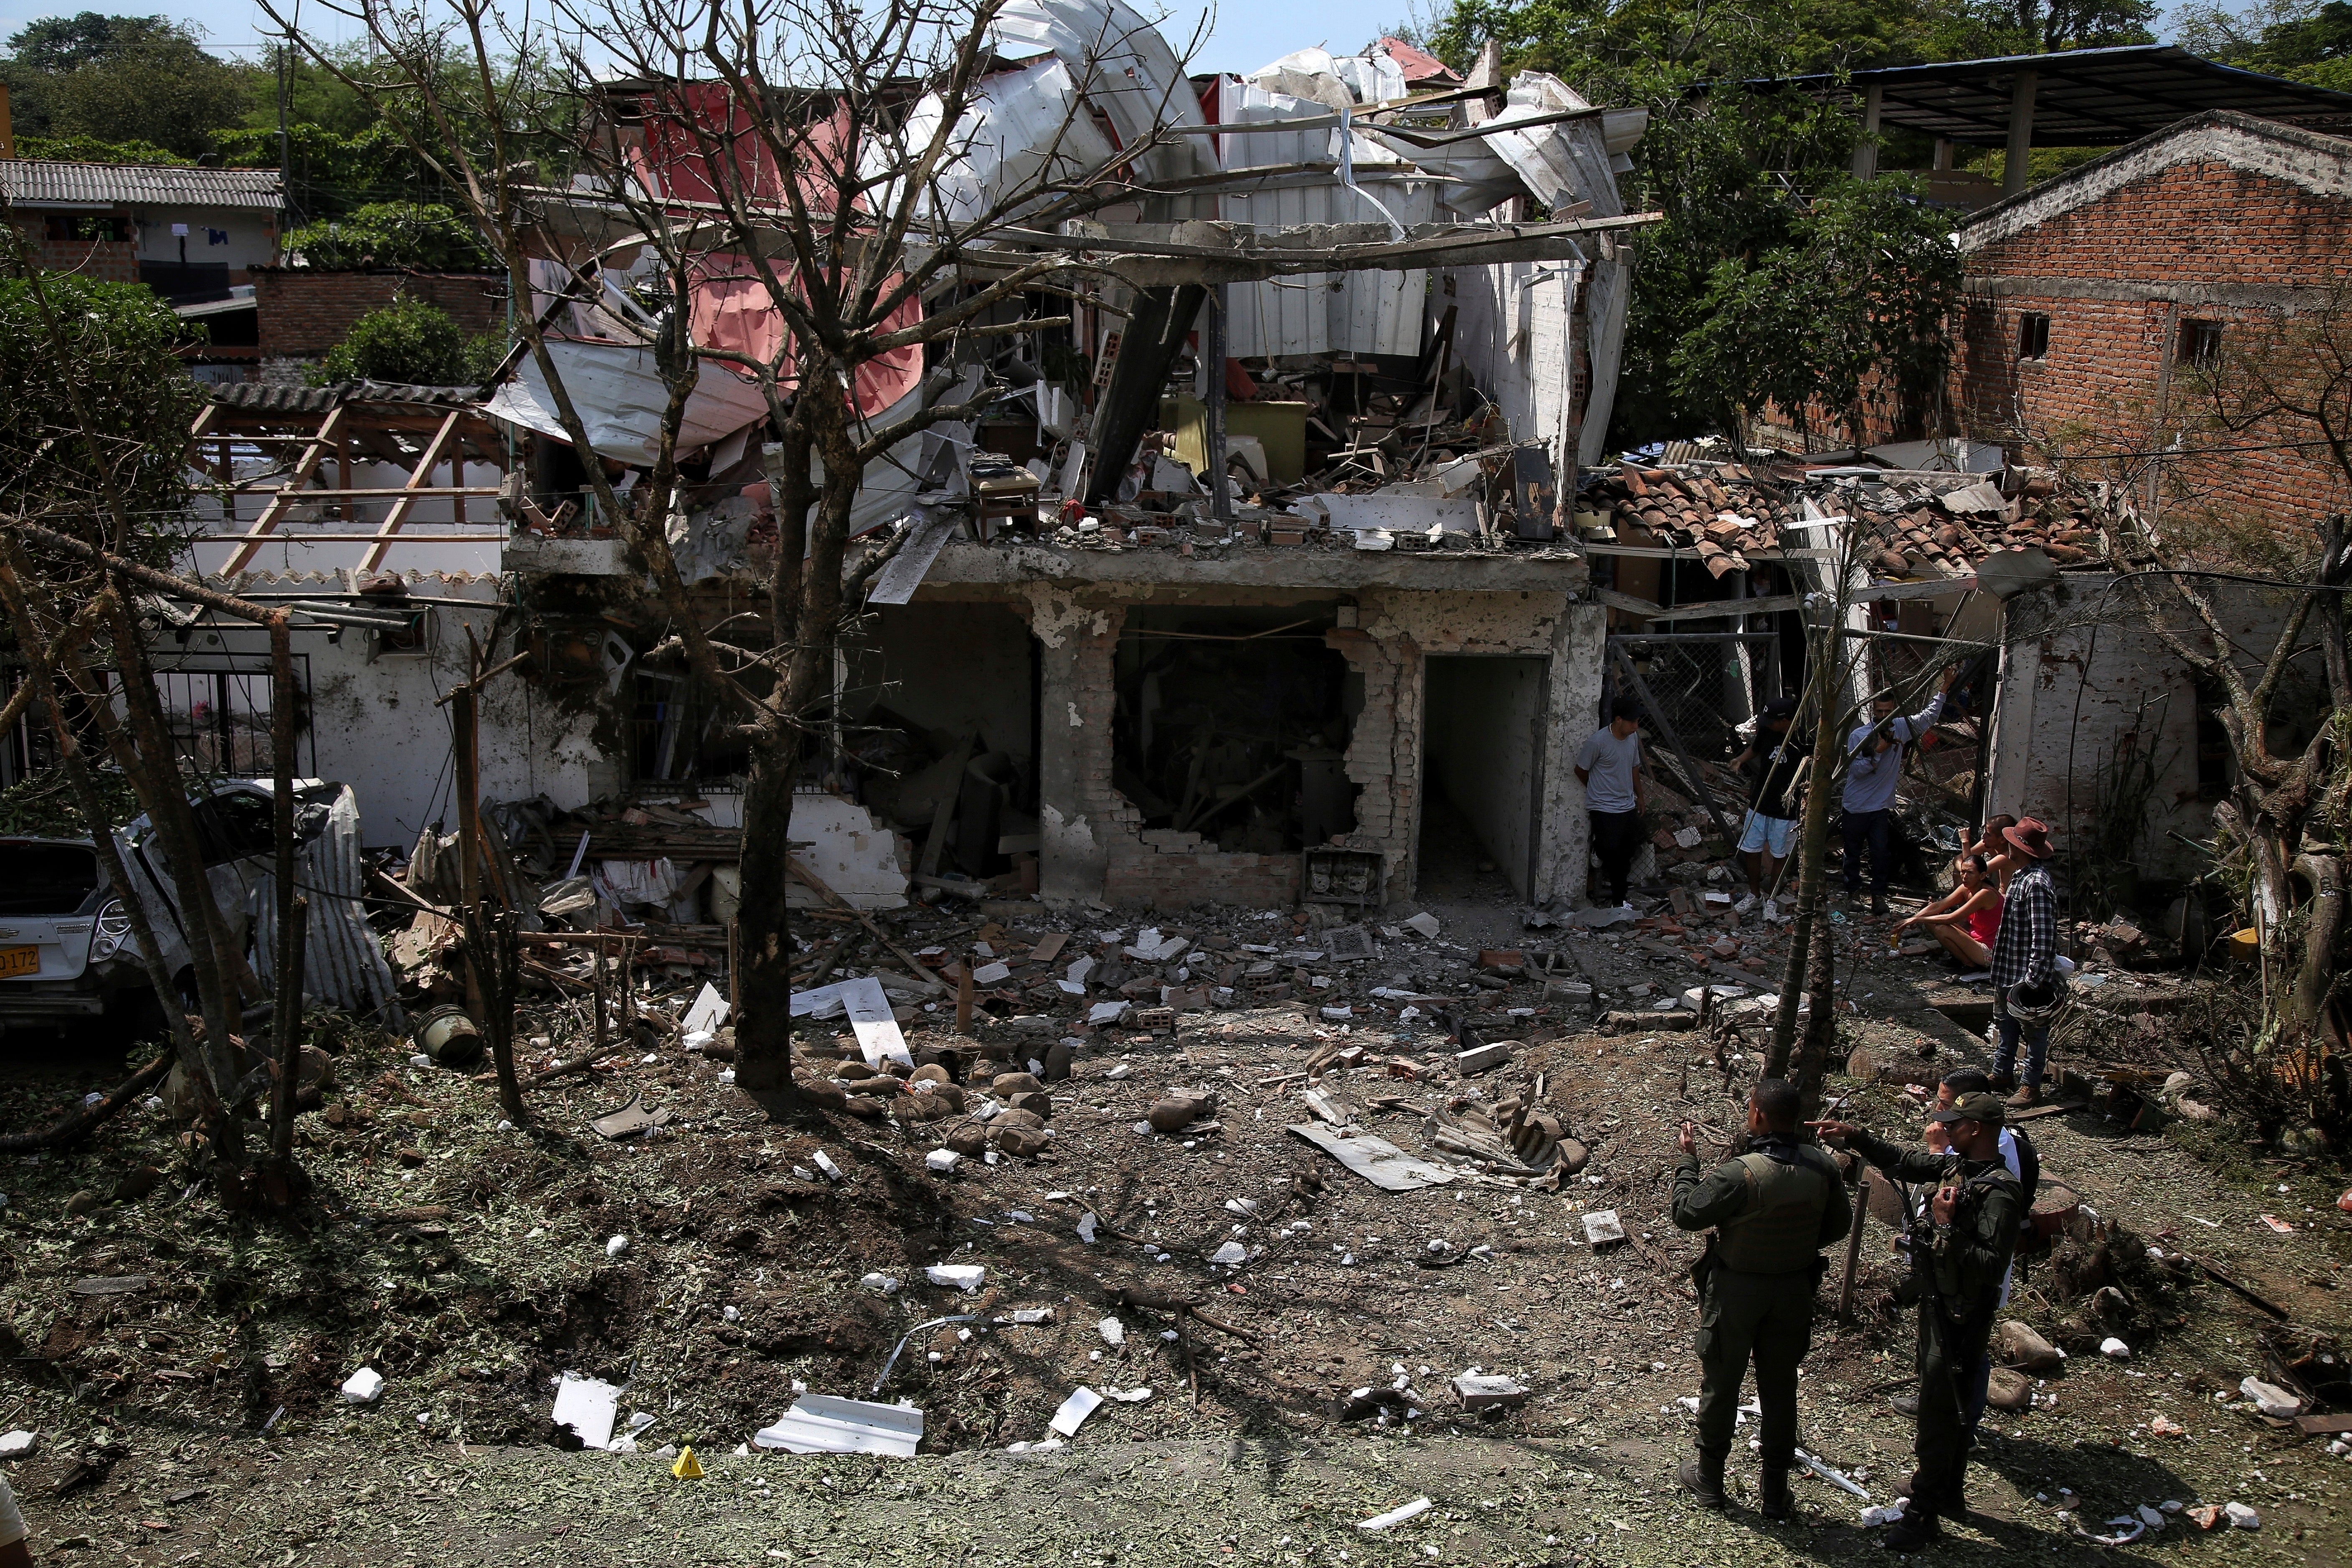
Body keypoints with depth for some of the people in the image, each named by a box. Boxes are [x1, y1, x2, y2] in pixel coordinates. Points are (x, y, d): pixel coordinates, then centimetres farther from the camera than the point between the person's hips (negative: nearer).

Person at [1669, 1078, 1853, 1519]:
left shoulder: (1741, 1174, -29)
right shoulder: (1821, 1168, -11)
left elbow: (1687, 1214, -18)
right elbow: (1839, 1226, 3)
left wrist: (1687, 1161, -6)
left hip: (1737, 1291, -4)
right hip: (1795, 1291, 4)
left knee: (1721, 1384, 14)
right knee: (1780, 1389, 16)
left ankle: (1709, 1478, 30)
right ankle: (1776, 1492, 26)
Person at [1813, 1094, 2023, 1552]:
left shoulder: (1999, 1193, -25)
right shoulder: (1956, 1166, 1)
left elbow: (1992, 1266, -29)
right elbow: (1903, 1162, 14)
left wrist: (1946, 1226, -30)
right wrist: (1852, 1137, 6)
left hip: (1962, 1317, -9)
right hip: (1937, 1303, 9)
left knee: (1938, 1413, -1)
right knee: (1948, 1406, 22)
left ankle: (1924, 1513, 9)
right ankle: (1948, 1493, 38)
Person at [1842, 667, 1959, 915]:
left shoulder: (1901, 728, 2)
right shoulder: (1859, 735, -9)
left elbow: (1928, 716, 9)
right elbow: (1856, 769, -14)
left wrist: (1945, 686, 4)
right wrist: (1878, 751, -22)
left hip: (1882, 808, 2)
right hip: (1856, 808, -2)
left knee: (1881, 854, 1)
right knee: (1853, 853, 10)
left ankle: (1878, 896, 9)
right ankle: (1853, 892, 23)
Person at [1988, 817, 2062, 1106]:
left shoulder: (2037, 884, -25)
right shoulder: (2021, 876, 7)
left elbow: (2043, 936, -27)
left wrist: (2035, 979, -26)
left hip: (2027, 975, -10)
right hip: (2008, 972, 10)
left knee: (2034, 1030, 5)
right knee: (2004, 1023, 22)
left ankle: (2032, 1087, 16)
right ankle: (2002, 1074, 37)